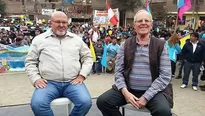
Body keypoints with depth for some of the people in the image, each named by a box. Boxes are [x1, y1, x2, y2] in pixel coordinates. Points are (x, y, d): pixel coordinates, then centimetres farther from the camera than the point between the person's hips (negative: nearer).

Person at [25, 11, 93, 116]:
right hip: (48, 83, 0)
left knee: (85, 102, -23)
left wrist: (82, 75, 1)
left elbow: (87, 57, 15)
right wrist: (35, 78, -4)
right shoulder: (39, 39, 8)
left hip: (73, 82, 1)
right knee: (37, 104, -28)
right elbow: (30, 61, 11)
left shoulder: (76, 39, 12)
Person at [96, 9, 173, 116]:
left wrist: (146, 96, -14)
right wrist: (124, 91, -13)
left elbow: (165, 76, -5)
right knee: (102, 101, -15)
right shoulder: (125, 45, 6)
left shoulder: (160, 45, 0)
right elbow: (118, 71, 4)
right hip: (128, 89, 2)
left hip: (153, 91, -2)